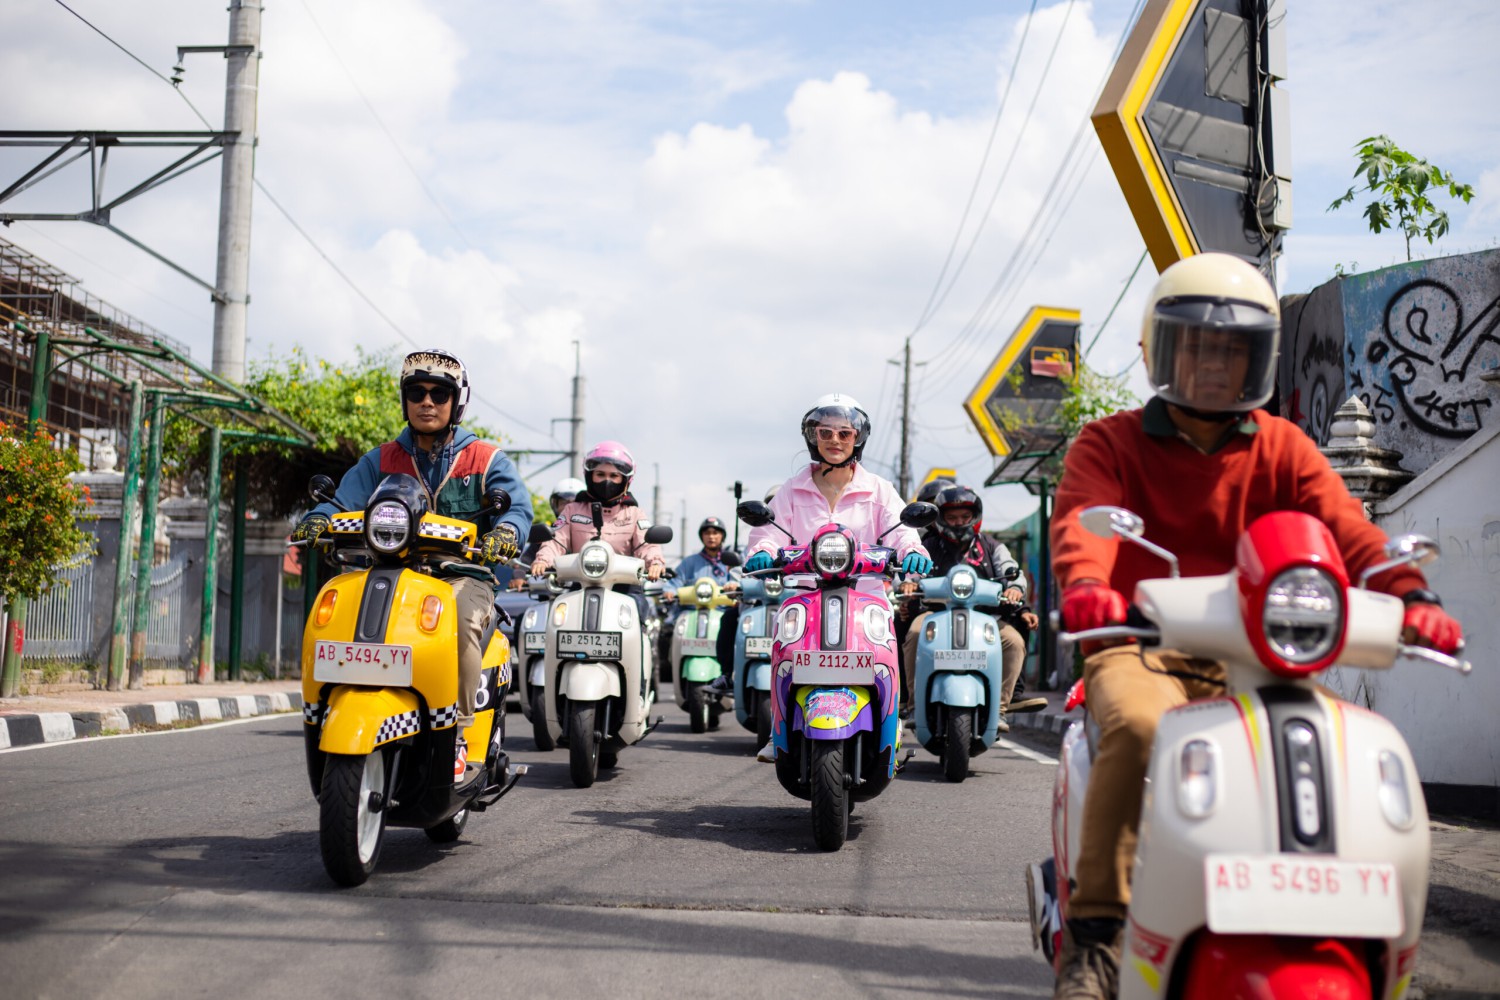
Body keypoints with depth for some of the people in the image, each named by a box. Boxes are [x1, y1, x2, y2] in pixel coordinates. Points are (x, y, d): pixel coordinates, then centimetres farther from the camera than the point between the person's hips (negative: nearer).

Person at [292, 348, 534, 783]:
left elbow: (518, 506, -6)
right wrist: (318, 519, -22)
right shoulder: (381, 460, 17)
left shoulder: (487, 460, 9)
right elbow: (346, 498, 2)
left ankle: (457, 734, -25)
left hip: (463, 576, -2)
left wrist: (505, 530, -31)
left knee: (461, 618, -37)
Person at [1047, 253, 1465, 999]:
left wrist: (1409, 593, -26)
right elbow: (1082, 517, -17)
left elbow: (1343, 524, -5)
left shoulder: (1281, 448, 11)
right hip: (1139, 647, -3)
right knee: (1138, 724, -35)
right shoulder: (1110, 443, 4)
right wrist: (1085, 584, -41)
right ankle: (1093, 932, -24)